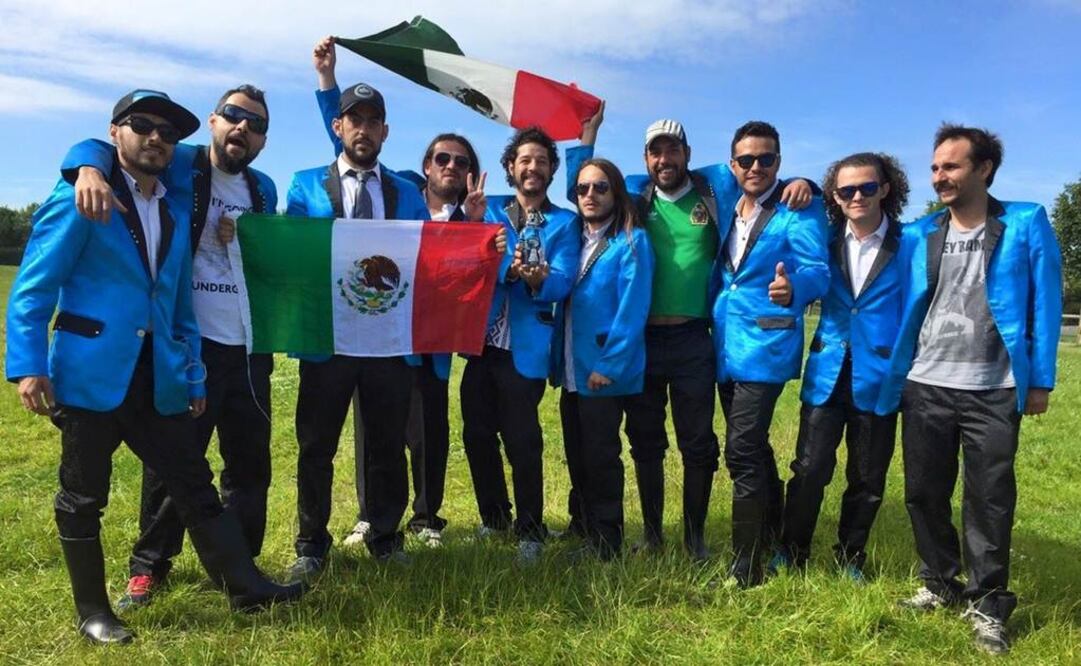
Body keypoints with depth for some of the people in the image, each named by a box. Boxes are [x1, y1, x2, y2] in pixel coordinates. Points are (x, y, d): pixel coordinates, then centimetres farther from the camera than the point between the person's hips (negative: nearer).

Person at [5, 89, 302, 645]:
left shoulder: (178, 214, 15)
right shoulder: (81, 199, -2)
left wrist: (192, 375, 14)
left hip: (158, 378, 5)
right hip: (91, 373, -5)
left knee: (194, 485, 6)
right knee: (83, 499, 9)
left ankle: (244, 586, 11)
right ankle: (93, 612, 23)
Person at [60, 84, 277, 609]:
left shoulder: (264, 190, 12)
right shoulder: (179, 166, -1)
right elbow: (99, 146, -10)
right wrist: (91, 168, -33)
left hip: (248, 349, 5)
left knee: (251, 462, 12)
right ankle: (149, 565, 25)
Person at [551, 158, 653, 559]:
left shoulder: (631, 240, -8)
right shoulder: (574, 238, 13)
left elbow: (632, 310, -16)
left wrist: (607, 365, -20)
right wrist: (558, 360, 6)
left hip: (605, 371, -7)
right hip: (572, 370, 7)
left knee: (600, 460, 1)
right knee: (577, 460, 14)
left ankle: (607, 549, 16)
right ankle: (589, 538, 29)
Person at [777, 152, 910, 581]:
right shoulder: (827, 239, 5)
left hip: (878, 378, -1)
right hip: (826, 373, 1)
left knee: (868, 480, 11)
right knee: (810, 471, 0)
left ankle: (850, 558, 30)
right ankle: (791, 556, 18)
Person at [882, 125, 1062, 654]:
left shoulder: (1027, 224, -1)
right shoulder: (916, 235, 5)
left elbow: (1045, 304, -1)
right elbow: (902, 308, 8)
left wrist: (1041, 380, -3)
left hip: (994, 391, -3)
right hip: (924, 387, 3)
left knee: (990, 499, 4)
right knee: (924, 493, 10)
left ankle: (987, 604, 19)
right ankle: (941, 584, 28)